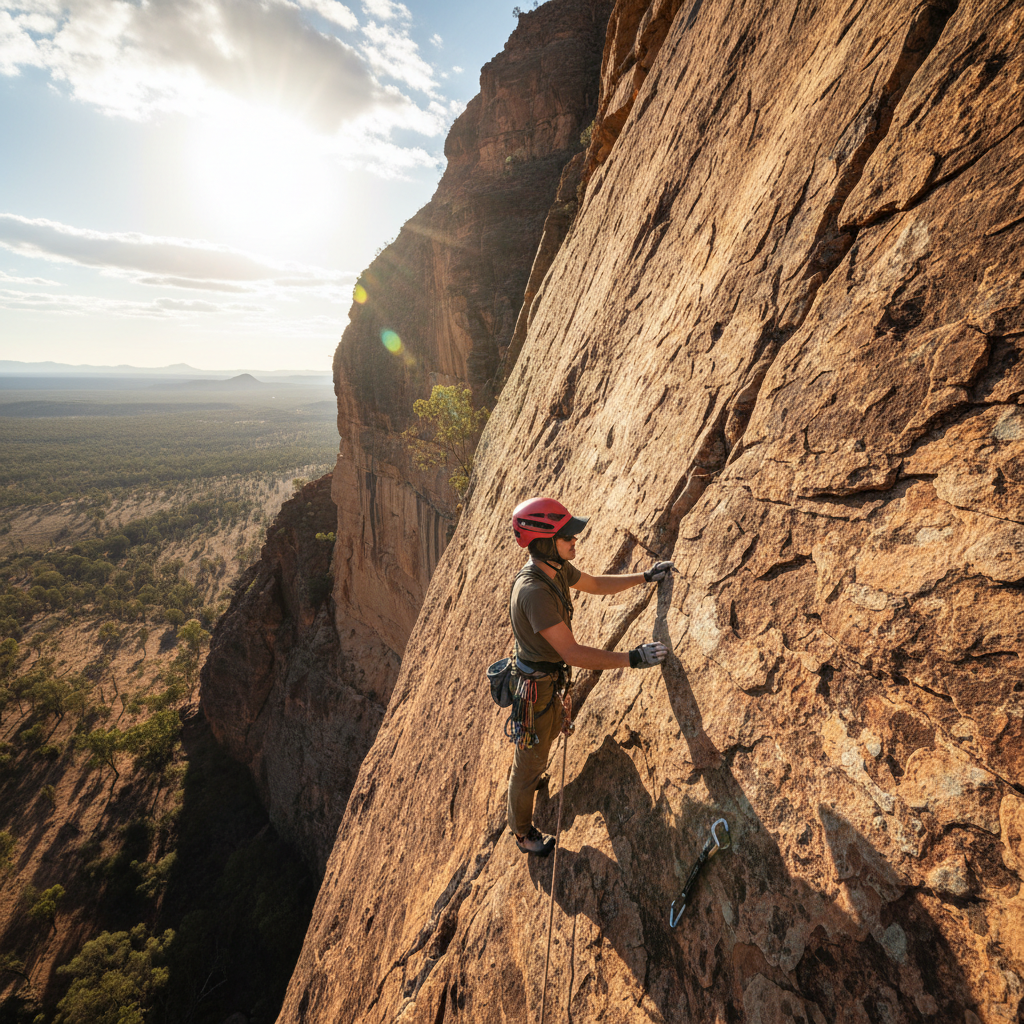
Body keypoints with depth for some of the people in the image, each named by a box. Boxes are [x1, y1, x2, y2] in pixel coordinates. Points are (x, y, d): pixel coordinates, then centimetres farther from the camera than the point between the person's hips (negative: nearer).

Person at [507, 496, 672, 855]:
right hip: (535, 688, -9)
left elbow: (596, 584, 11)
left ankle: (525, 775, 64)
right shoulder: (533, 591, -38)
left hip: (549, 679, 9)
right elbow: (573, 653, -36)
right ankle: (523, 833, 43)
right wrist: (632, 659, -32)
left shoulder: (557, 568, -8)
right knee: (530, 764, 16)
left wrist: (645, 577, 11)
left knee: (551, 729, 35)